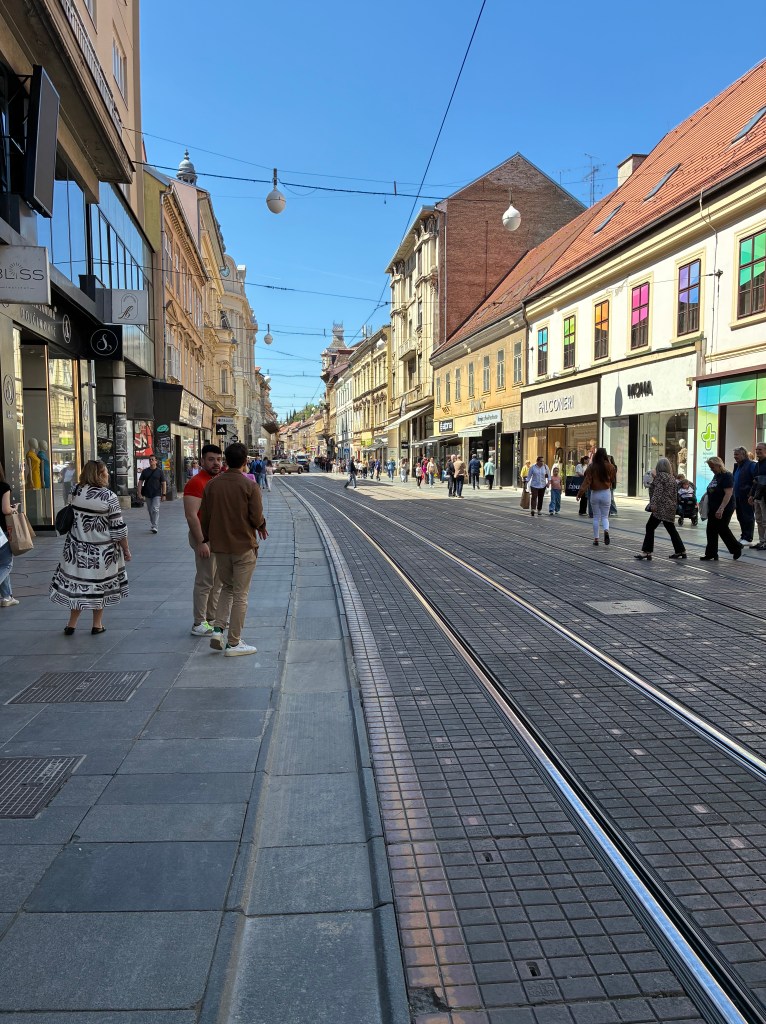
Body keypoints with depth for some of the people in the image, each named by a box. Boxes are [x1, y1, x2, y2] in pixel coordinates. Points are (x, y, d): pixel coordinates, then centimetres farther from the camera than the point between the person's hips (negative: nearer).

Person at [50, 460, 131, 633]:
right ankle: (97, 624, 20)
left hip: (78, 547, 4)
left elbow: (74, 516, 14)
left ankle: (72, 624, 20)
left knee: (78, 582, 13)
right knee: (100, 585, 10)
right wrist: (126, 549, -4)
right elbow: (118, 528, -13)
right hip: (103, 551, -4)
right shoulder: (109, 497, -16)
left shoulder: (76, 492, -2)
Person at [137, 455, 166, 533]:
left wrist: (163, 494, -5)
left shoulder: (159, 471, 0)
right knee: (150, 510, 11)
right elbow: (140, 482, 7)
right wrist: (139, 493, -2)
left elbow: (164, 483, 1)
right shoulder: (145, 471, 6)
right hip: (147, 494, 3)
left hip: (157, 494, -3)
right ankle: (153, 525, 25)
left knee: (155, 509, -13)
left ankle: (155, 527, -16)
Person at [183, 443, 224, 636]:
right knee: (205, 582, -4)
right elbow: (191, 515, -21)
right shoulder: (196, 483, -15)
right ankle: (199, 624, 4)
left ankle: (212, 618, 26)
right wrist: (201, 542, -24)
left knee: (218, 581, 15)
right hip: (205, 537, -9)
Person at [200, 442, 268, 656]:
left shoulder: (212, 484, 1)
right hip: (244, 546, -4)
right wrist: (261, 526, 7)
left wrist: (207, 539, 20)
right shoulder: (250, 486, -13)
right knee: (240, 594, 4)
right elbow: (257, 519, -15)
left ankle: (218, 630, 9)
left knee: (227, 587, 22)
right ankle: (233, 643, 10)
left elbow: (204, 517, 5)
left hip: (219, 546, 5)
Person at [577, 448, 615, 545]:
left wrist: (580, 493, -12)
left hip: (595, 494, 0)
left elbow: (587, 481, -13)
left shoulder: (591, 467, -9)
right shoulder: (609, 466, -6)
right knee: (605, 516, 9)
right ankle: (606, 530, -22)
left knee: (596, 517, 10)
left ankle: (596, 539, 12)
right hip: (606, 493, 0)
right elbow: (613, 478, 5)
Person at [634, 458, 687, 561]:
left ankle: (646, 552, -11)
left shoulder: (660, 475, -7)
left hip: (661, 507, -9)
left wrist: (653, 503, -23)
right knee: (671, 529, 16)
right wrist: (674, 505, 27)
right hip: (670, 507, 9)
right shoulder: (672, 477, 17)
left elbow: (658, 490, -18)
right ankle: (681, 551, 21)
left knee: (650, 527, -7)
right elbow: (675, 493, 20)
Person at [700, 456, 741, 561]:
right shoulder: (716, 476, 14)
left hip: (723, 510, -9)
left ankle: (736, 548, 20)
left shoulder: (727, 476, -13)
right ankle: (711, 554, 9)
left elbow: (728, 493, -21)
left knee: (722, 529, 0)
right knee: (711, 531, 6)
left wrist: (721, 509, -26)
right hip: (713, 509, 9)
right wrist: (709, 508, 17)